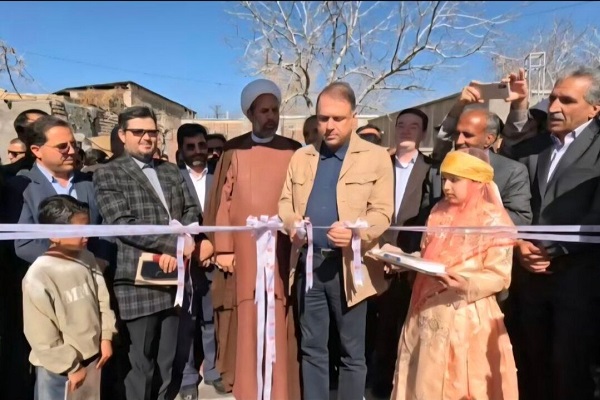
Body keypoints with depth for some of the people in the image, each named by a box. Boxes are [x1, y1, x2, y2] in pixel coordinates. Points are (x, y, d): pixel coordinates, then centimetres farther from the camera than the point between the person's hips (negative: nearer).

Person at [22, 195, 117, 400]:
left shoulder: (87, 259, -4)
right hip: (58, 370, -5)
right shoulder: (38, 276, -22)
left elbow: (102, 299, 7)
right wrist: (72, 368, -11)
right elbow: (42, 336, -18)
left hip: (92, 359, 6)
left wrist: (106, 337, 0)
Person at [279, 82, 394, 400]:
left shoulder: (376, 157, 0)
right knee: (311, 347, 15)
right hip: (308, 262, 4)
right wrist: (293, 222, -12)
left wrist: (355, 231, -28)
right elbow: (285, 202, 11)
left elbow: (382, 213, -8)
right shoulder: (301, 157, 12)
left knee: (352, 351, 10)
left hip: (349, 266, -3)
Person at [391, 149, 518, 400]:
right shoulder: (439, 213, 10)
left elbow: (500, 277, -13)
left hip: (465, 318, -6)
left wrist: (466, 284, -28)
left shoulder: (494, 221, -10)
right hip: (427, 314, 6)